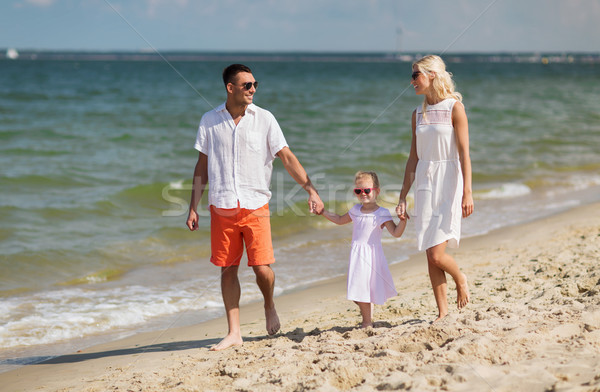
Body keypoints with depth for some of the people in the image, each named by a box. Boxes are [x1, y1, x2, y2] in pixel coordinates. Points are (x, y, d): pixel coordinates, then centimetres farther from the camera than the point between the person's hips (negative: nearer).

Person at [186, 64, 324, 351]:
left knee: (262, 267, -9)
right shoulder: (210, 121, 5)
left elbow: (287, 157, 2)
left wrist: (311, 190, -5)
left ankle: (269, 306, 23)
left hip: (255, 206, -1)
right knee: (227, 270, 3)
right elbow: (202, 166, 10)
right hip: (221, 207, 1)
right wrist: (193, 208, 7)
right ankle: (234, 333, 13)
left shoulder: (264, 119, 1)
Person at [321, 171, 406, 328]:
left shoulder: (381, 214, -6)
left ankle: (367, 322, 5)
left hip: (372, 254, -5)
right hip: (357, 255, 5)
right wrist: (323, 211, 23)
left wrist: (403, 220, -28)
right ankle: (366, 321, 16)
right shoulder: (356, 210, 11)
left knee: (371, 286, -3)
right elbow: (340, 220, 28)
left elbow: (396, 233, -12)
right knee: (360, 287, 6)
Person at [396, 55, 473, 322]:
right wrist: (402, 198, 11)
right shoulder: (419, 114, 12)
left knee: (437, 255, -12)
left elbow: (464, 153, -10)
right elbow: (413, 158, 14)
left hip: (448, 182, -6)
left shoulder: (454, 107, -5)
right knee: (431, 258, 4)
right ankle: (442, 313, 13)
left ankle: (460, 279, 19)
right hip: (424, 183, 6)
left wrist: (467, 192, -17)